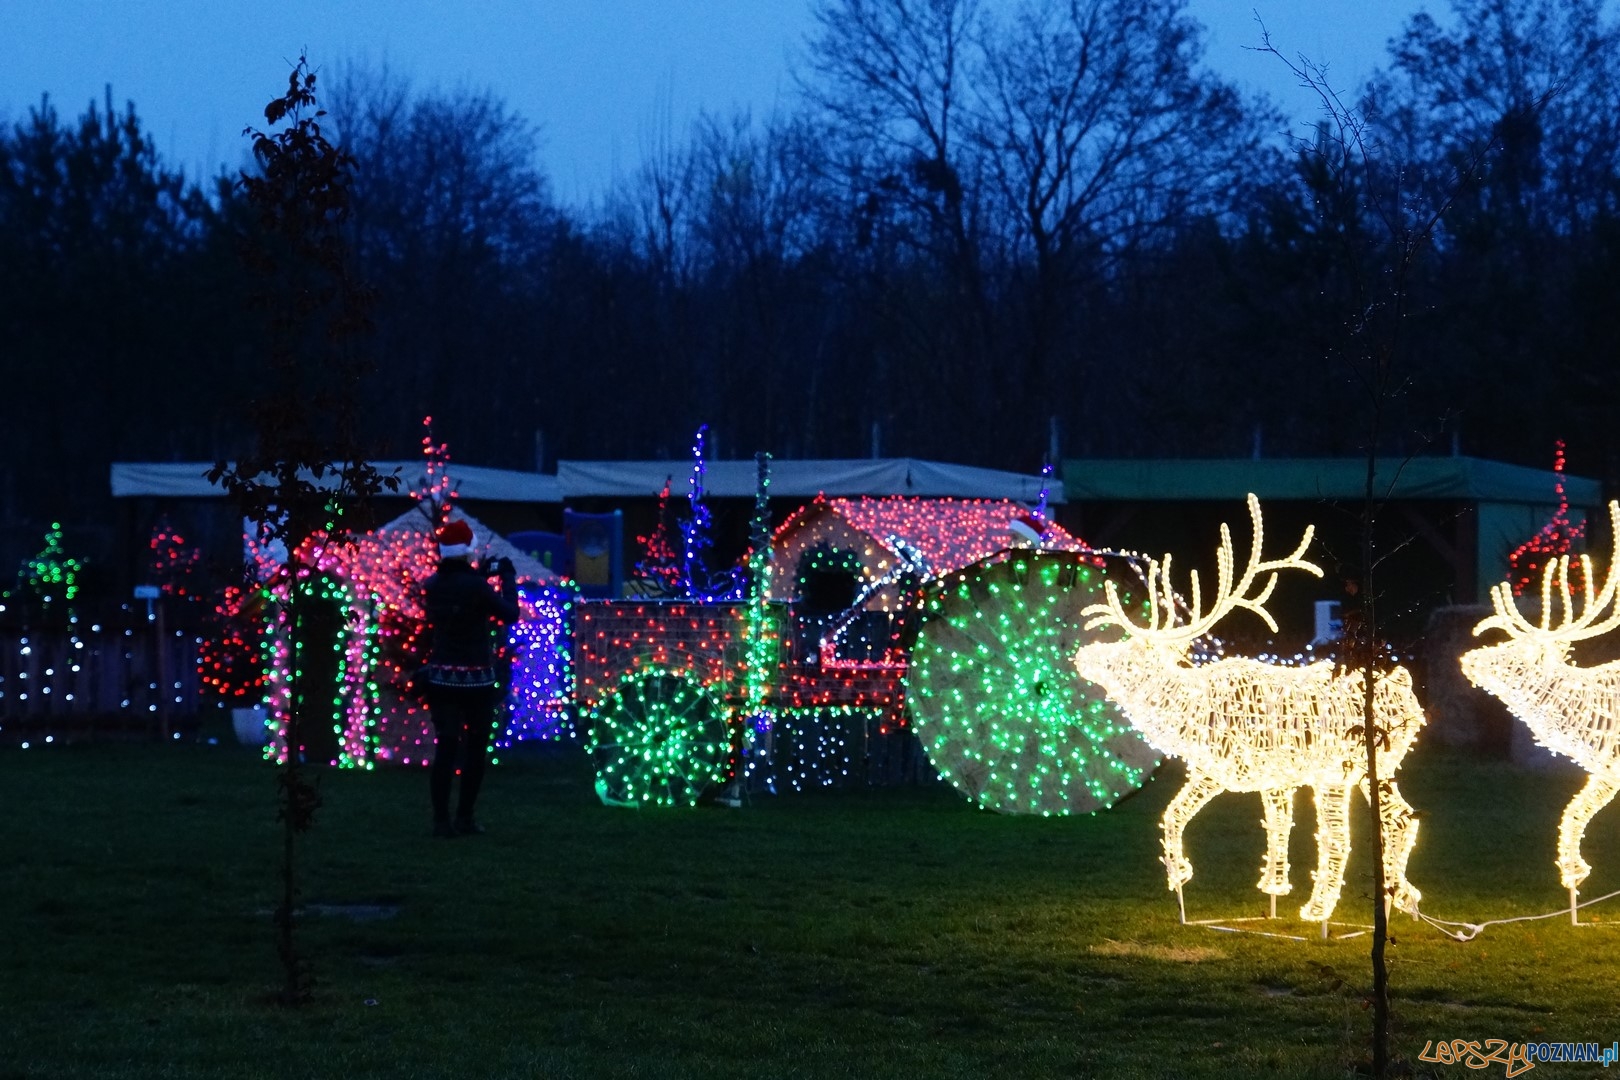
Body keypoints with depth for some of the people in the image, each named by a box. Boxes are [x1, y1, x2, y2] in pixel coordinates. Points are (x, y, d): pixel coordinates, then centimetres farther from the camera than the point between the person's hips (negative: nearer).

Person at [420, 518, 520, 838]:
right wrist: (508, 577, 5)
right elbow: (510, 614, -7)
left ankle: (441, 819, -2)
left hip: (441, 677, 4)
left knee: (445, 748, 3)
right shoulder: (476, 586, -15)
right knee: (475, 749, 10)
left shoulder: (433, 586, 0)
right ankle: (465, 817, 10)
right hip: (476, 679, -4)